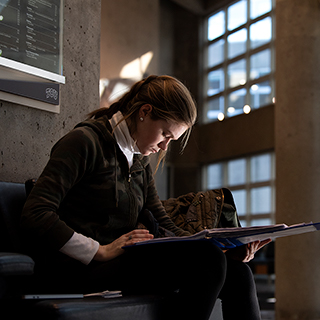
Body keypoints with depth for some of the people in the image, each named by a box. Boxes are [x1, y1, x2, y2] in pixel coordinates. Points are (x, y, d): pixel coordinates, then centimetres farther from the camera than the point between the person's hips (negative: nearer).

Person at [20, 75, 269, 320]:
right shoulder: (85, 142, -3)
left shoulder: (140, 163, 22)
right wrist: (101, 251, -21)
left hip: (122, 265, 8)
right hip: (80, 271, -8)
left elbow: (164, 227, 16)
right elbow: (35, 217, -14)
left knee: (237, 272, -11)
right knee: (206, 261, -27)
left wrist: (225, 248, 0)